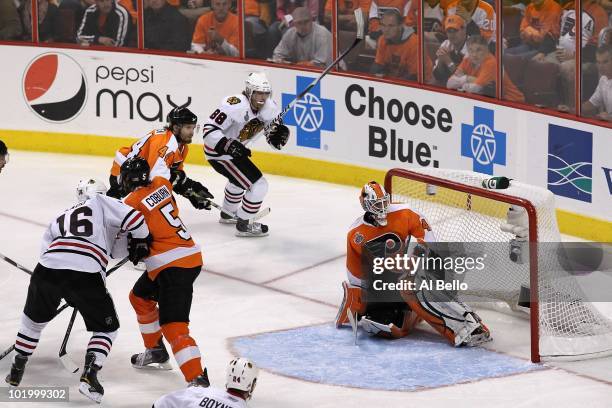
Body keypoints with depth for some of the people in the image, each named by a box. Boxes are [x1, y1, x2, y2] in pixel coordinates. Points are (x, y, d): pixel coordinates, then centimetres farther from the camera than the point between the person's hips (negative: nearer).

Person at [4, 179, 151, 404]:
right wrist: (141, 242, 23)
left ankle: (17, 369, 37)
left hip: (47, 267, 4)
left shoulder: (59, 220, 34)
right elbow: (133, 218, 7)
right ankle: (90, 375, -1)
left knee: (34, 318, 32)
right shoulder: (100, 203, 20)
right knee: (107, 328, 16)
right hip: (86, 274, -4)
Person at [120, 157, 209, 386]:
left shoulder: (131, 204, -14)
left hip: (174, 266, -10)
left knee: (173, 325, -16)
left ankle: (198, 379, -28)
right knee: (140, 297, 29)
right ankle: (156, 351, 43)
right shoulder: (161, 184, 6)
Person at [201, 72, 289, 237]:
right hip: (218, 153, -10)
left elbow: (274, 139, 1)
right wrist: (227, 145, -42)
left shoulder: (270, 108, -9)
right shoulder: (235, 105, -32)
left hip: (237, 150, 10)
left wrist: (280, 132, -22)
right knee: (258, 185, -12)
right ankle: (243, 225, 3)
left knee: (239, 179, 36)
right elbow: (209, 129, -32)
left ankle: (227, 214, 61)